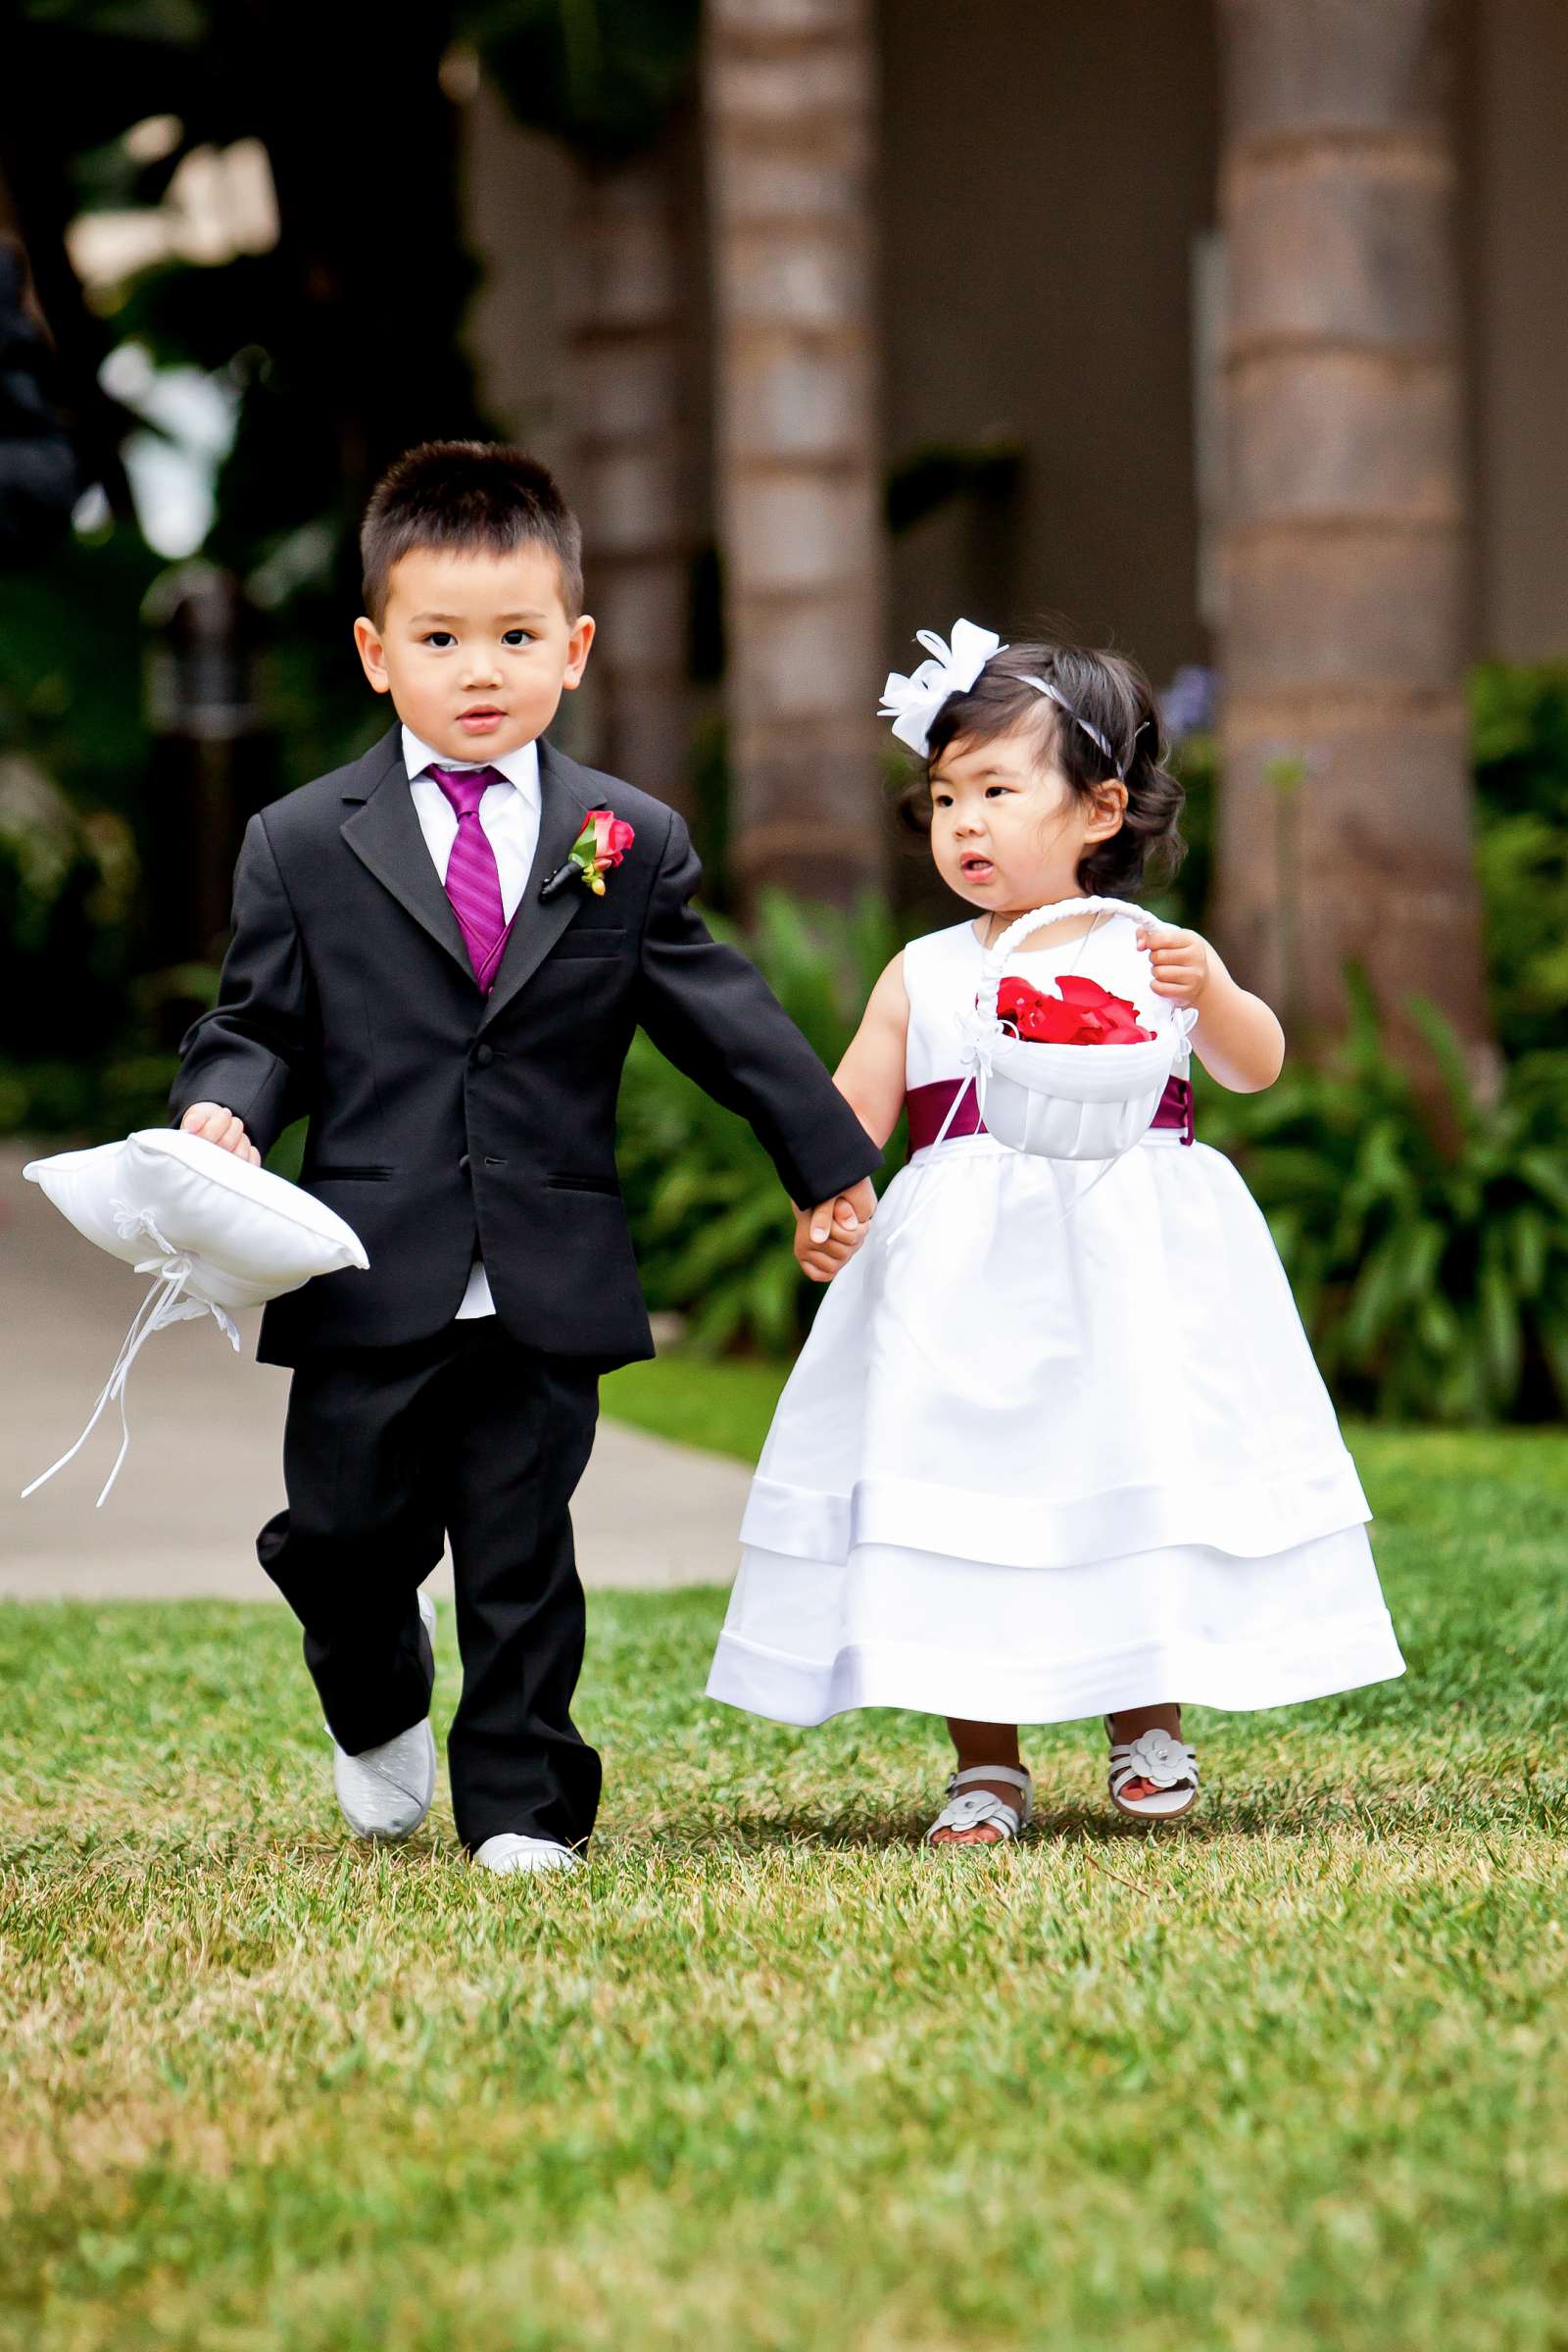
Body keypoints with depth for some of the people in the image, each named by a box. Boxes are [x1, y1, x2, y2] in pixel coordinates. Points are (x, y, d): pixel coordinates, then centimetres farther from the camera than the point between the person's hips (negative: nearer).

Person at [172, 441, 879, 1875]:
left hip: (548, 1283, 0)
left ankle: (520, 1799, 15)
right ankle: (380, 1706, 36)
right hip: (368, 1270, 0)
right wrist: (223, 1111, -14)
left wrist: (830, 1156, 15)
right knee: (343, 1537, 6)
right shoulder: (303, 847, 4)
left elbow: (718, 1011, 12)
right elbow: (264, 1026, 6)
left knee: (522, 1554, 3)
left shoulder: (629, 845, 6)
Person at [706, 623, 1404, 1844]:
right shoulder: (923, 978, 7)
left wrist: (1211, 988, -20)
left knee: (1139, 1483, 1)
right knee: (960, 1499, -1)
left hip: (1130, 1274, -1)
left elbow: (1255, 1067, -1)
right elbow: (847, 1118, 6)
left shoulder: (1142, 949, 3)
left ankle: (1152, 1727, 22)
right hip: (965, 1285, 1)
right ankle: (985, 1764, 10)